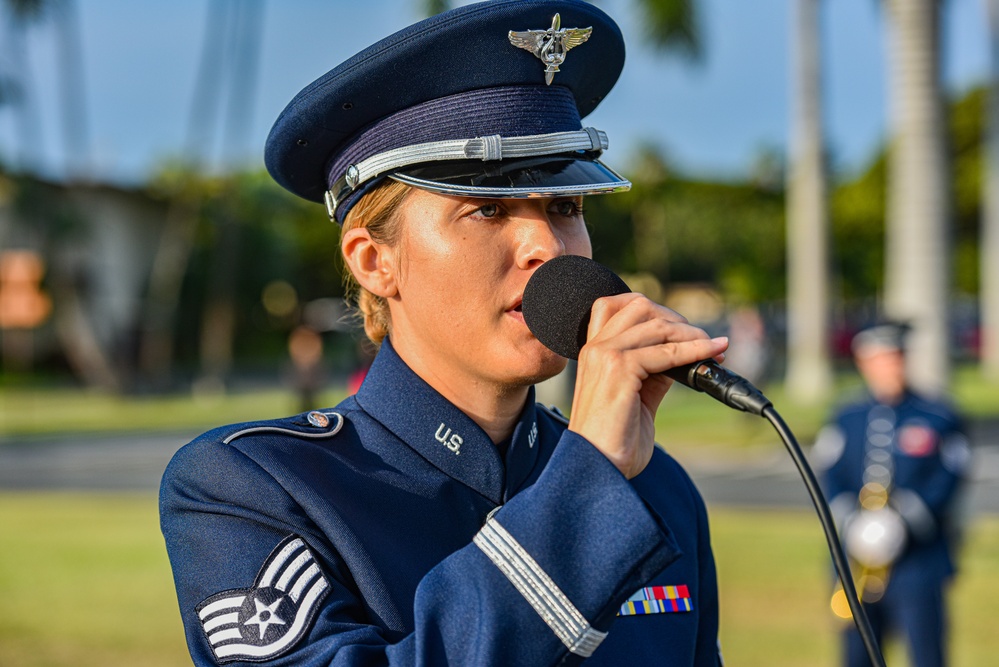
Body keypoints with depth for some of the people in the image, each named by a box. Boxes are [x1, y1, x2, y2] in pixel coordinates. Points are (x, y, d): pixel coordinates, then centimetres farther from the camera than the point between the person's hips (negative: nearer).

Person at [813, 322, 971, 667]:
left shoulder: (939, 418, 2)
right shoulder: (845, 422, 10)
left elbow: (947, 481, -3)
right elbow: (830, 478, 5)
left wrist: (904, 521, -17)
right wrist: (852, 524, -13)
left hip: (918, 564, -3)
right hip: (857, 567, 3)